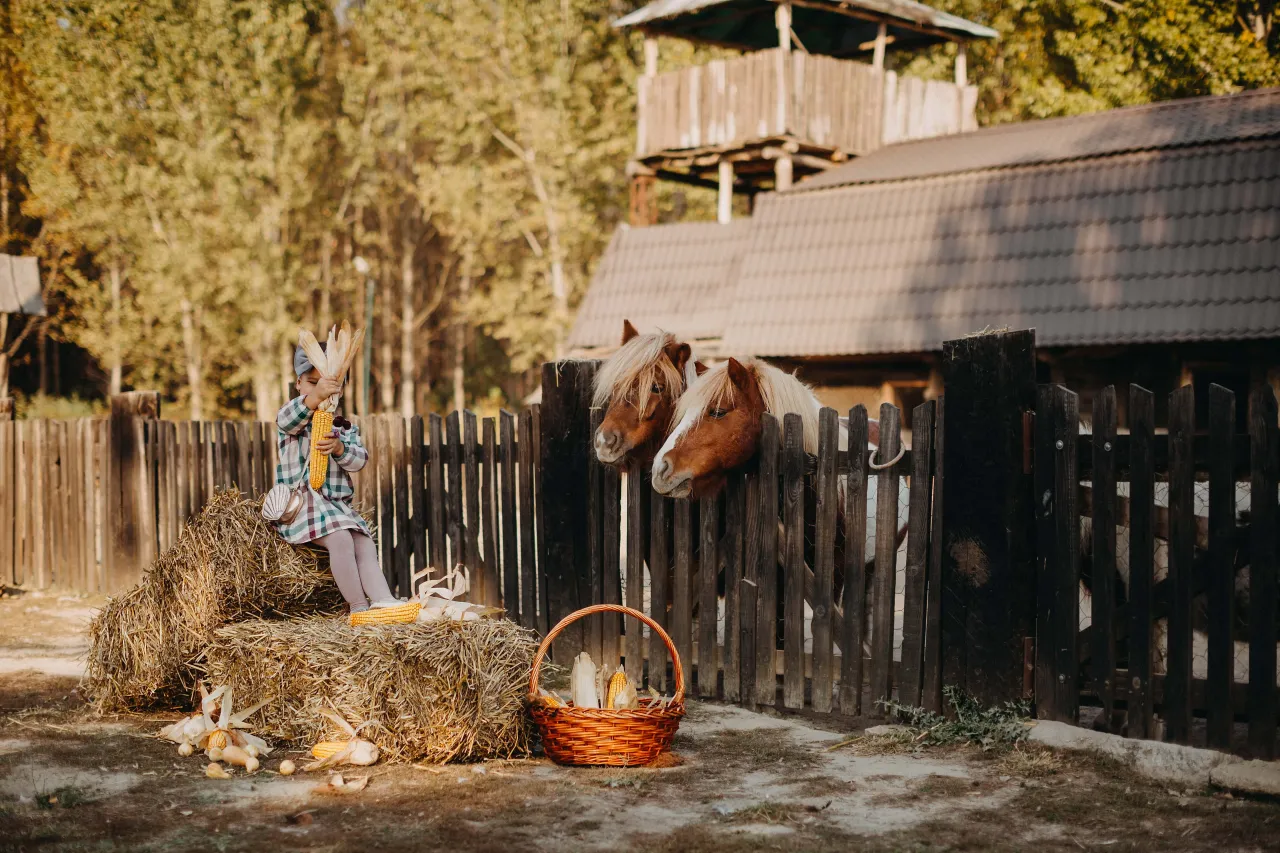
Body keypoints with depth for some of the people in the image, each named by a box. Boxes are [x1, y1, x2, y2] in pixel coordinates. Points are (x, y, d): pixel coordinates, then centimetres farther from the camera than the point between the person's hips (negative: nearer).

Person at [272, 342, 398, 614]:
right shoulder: (295, 421, 3)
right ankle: (359, 607, -25)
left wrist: (339, 448, -24)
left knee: (366, 547, -12)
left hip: (338, 505, 6)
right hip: (300, 500, -6)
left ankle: (384, 601, -23)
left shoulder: (346, 428, 17)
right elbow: (286, 419, -24)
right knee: (341, 538, -27)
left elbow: (360, 460, 0)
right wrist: (315, 397, -46)